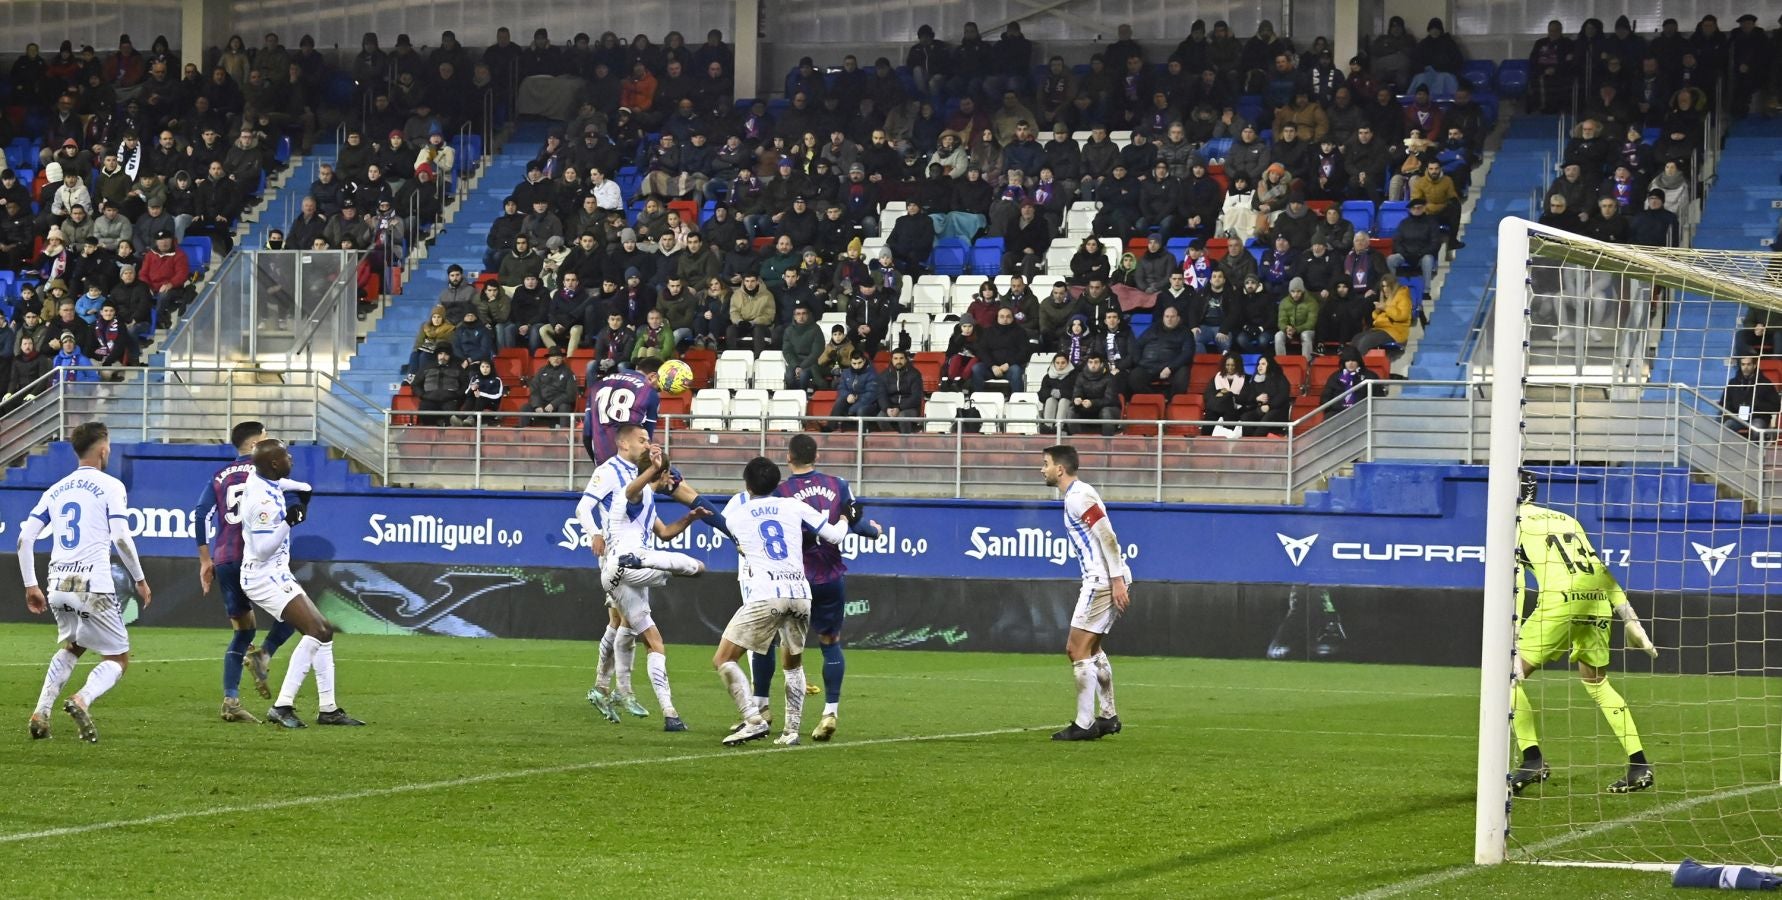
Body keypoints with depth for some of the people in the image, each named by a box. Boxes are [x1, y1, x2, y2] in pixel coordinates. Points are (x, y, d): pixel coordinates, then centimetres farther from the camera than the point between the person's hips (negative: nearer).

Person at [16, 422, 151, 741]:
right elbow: (121, 538, -9)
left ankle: (41, 712, 12)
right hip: (94, 587, -6)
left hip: (58, 586, 6)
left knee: (71, 648, 29)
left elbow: (24, 538, 10)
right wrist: (140, 580, 2)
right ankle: (82, 700, -23)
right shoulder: (110, 487, -1)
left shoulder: (56, 490, 15)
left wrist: (30, 586, 15)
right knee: (118, 658, 6)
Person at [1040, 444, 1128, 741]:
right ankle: (1108, 717, 23)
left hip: (1102, 581, -11)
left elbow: (1107, 536, -20)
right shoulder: (1076, 495, 18)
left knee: (1078, 650, -8)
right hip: (1102, 580, 11)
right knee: (1091, 649, 19)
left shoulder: (1079, 497, -13)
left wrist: (1117, 580, -23)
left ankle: (1084, 724, -6)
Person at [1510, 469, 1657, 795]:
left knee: (1510, 675, 5)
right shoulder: (1567, 520, 28)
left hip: (1560, 599, -6)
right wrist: (1630, 619, 24)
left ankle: (1532, 760, -6)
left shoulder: (1515, 523, 10)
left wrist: (1514, 642, -8)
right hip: (1599, 600, 6)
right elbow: (1600, 569, 24)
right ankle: (1639, 766, 16)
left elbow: (1515, 581, -2)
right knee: (1596, 681, 22)